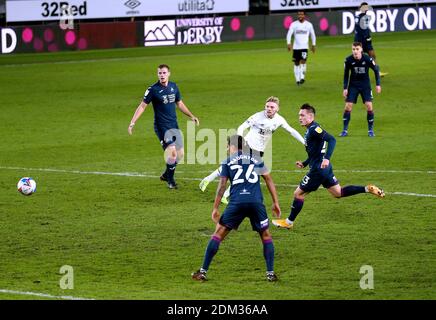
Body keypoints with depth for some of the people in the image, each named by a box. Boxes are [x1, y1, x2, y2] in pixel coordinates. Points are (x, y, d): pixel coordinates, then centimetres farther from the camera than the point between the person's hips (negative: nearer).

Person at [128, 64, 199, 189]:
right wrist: (132, 123, -14)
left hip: (174, 126, 6)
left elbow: (179, 104, 21)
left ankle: (166, 175, 28)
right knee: (172, 152, -16)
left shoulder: (174, 87, 6)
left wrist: (191, 116, 19)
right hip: (162, 127, -6)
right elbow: (142, 106, -8)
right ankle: (170, 180, 2)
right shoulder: (153, 89, -10)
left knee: (180, 154, 6)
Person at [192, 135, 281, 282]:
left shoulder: (227, 162, 14)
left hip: (237, 202, -1)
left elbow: (222, 185, 7)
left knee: (218, 233, 8)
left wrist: (215, 208, 9)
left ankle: (203, 271, 4)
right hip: (256, 202, 1)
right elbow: (269, 180, 14)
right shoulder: (256, 159, 18)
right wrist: (275, 202, 16)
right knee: (266, 235, 16)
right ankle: (270, 273, 8)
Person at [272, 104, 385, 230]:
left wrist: (327, 158, -38)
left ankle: (288, 222, 12)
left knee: (298, 193, 1)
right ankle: (367, 189, 10)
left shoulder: (314, 129, -17)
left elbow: (332, 140, -29)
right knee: (338, 193, 17)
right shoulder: (310, 130, 14)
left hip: (318, 169, -10)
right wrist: (304, 164, 21)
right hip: (324, 169, 10)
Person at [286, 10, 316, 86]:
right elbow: (289, 34, -5)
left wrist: (313, 45, 16)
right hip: (296, 47, 1)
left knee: (303, 61, -18)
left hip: (304, 47, -1)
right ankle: (297, 79, 14)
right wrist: (289, 43, -19)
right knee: (296, 63, 5)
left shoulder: (309, 24, 5)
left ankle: (302, 77, -21)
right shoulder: (294, 24, 2)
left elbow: (313, 35, 16)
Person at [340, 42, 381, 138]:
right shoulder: (348, 60, -13)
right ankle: (345, 130, 3)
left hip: (365, 85, -1)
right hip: (353, 85, 1)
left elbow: (376, 70, -2)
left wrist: (378, 84, -3)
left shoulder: (367, 59, -17)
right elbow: (346, 74, 0)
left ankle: (370, 130, 5)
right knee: (348, 106, -7)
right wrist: (345, 88, -4)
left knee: (369, 106, -10)